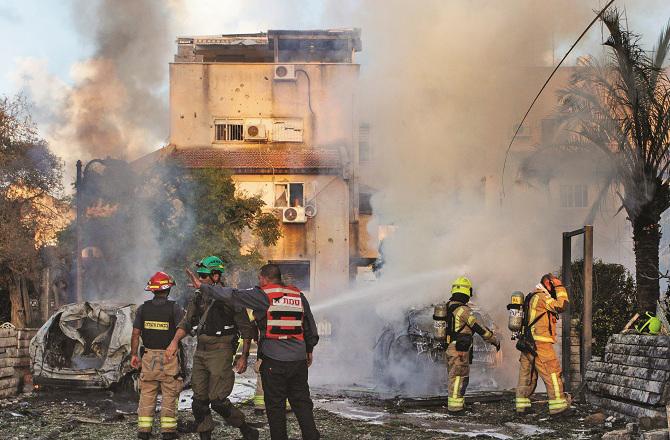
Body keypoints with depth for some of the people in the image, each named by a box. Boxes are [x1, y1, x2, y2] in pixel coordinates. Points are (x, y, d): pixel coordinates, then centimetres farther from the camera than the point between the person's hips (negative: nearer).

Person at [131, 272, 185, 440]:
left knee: (147, 394, 8)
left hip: (149, 356, 3)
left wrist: (133, 354, 10)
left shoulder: (143, 308, 1)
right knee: (169, 394, 5)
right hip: (169, 357, -3)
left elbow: (136, 333, 3)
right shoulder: (174, 308, -8)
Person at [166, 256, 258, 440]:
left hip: (220, 352, -7)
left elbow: (247, 329, -4)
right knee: (199, 400, 7)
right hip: (201, 352, 7)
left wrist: (244, 356, -7)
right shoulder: (197, 298, 10)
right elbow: (186, 323, 13)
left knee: (217, 400, -11)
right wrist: (175, 341, -5)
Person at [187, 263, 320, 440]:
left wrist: (202, 286, 0)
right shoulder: (298, 296, 9)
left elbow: (231, 295, -7)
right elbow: (311, 327, 16)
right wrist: (310, 349, 29)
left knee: (275, 405, 5)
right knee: (302, 402, 10)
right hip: (299, 359, 4)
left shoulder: (262, 295, -7)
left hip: (273, 360, -4)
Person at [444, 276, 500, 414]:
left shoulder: (447, 308, 9)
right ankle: (454, 406, -3)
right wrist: (494, 340, -5)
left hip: (448, 348, 9)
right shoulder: (463, 309, -17)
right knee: (459, 378, -3)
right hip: (460, 350, -9)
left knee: (455, 377, 17)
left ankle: (457, 403, 25)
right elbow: (479, 328, -15)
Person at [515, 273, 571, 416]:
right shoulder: (541, 297, -9)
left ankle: (522, 405, 11)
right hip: (539, 343, -10)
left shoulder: (532, 297, 23)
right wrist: (559, 287, -3)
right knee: (552, 373, -8)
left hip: (527, 344, 10)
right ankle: (558, 405, -11)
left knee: (527, 374, 10)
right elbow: (561, 306, -12)